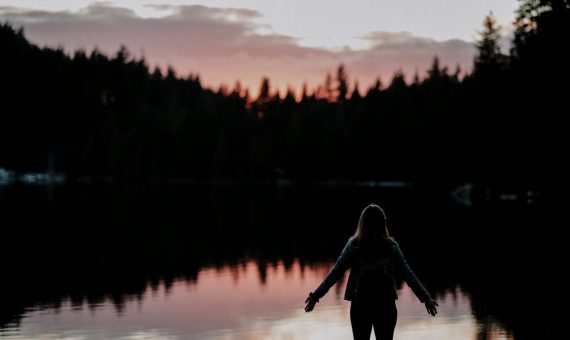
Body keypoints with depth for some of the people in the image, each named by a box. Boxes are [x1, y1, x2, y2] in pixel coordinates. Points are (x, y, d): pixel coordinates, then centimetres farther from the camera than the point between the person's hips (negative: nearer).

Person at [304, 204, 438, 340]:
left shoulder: (354, 246, -5)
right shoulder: (391, 246, -3)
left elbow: (335, 273, -7)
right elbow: (408, 274, -3)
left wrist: (316, 296, -2)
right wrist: (426, 298, 3)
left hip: (360, 305, 0)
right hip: (386, 305, 1)